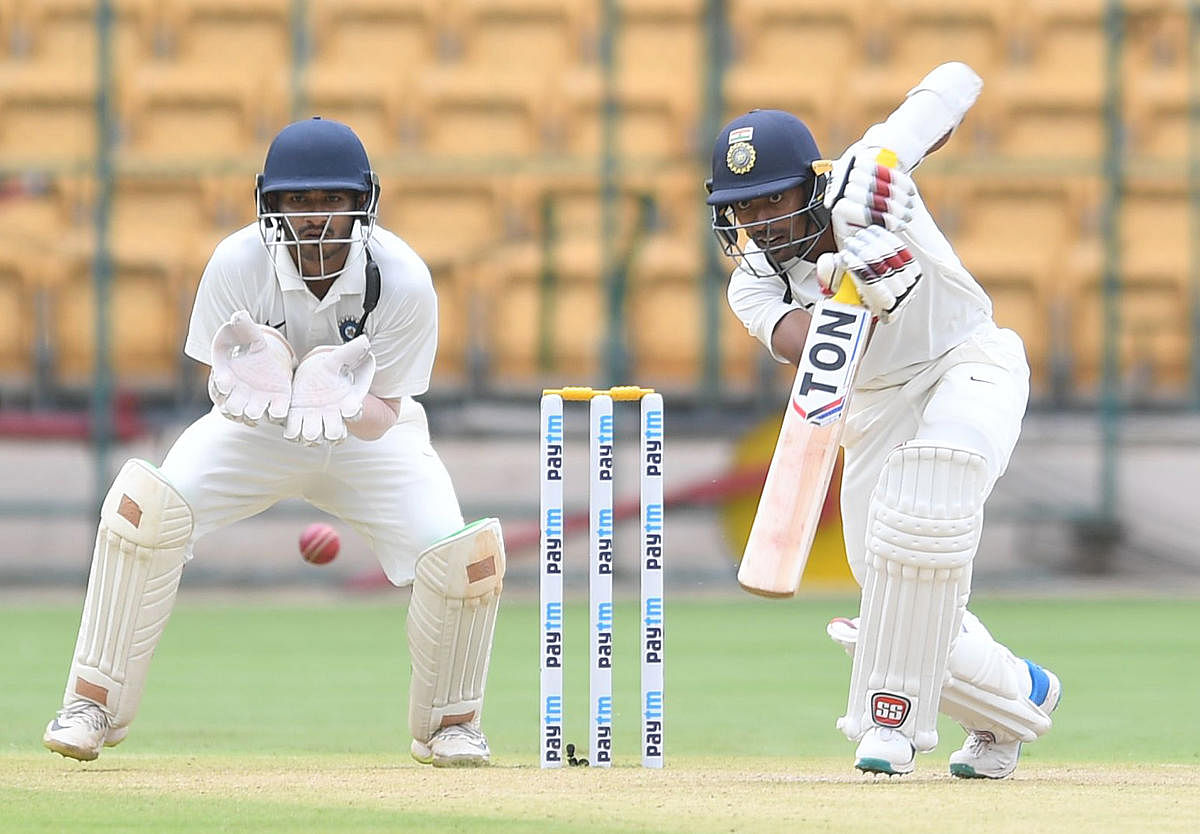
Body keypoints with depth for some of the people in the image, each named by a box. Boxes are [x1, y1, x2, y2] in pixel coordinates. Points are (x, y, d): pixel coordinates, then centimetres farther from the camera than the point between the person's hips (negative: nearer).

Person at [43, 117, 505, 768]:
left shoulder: (404, 281, -27)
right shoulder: (236, 264, -25)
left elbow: (382, 419, -23)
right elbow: (221, 380, -18)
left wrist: (344, 407, -47)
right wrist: (248, 388, -42)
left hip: (368, 431, 0)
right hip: (257, 428, 0)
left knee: (464, 554, -22)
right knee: (149, 500, -27)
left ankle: (448, 723, 8)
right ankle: (94, 704, -11)